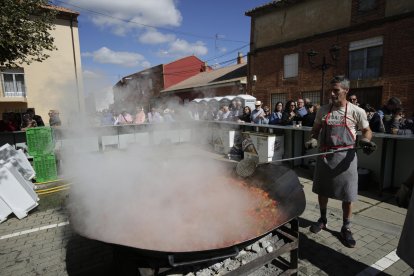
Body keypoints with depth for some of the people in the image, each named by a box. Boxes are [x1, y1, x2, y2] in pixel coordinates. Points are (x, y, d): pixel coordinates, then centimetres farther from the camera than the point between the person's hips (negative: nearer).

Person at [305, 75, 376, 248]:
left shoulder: (356, 112, -6)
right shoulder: (323, 110, 3)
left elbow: (367, 131, 6)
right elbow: (315, 130, 13)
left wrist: (365, 141, -15)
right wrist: (312, 140, -7)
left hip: (345, 157, -3)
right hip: (324, 156, 3)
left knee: (347, 195, 6)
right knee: (322, 190, 14)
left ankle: (346, 228, 25)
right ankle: (323, 220, 36)